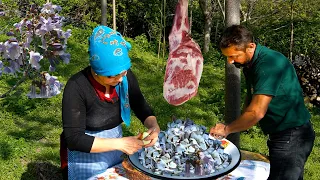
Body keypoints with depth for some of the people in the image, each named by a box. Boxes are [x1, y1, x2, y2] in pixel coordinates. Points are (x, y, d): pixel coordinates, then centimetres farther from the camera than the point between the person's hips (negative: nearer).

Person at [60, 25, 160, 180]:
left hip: (115, 153, 5)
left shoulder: (126, 77, -14)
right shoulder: (77, 87, -27)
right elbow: (74, 139, -27)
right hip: (85, 157, -5)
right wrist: (120, 143, -31)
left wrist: (154, 126, -20)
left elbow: (142, 109, 0)